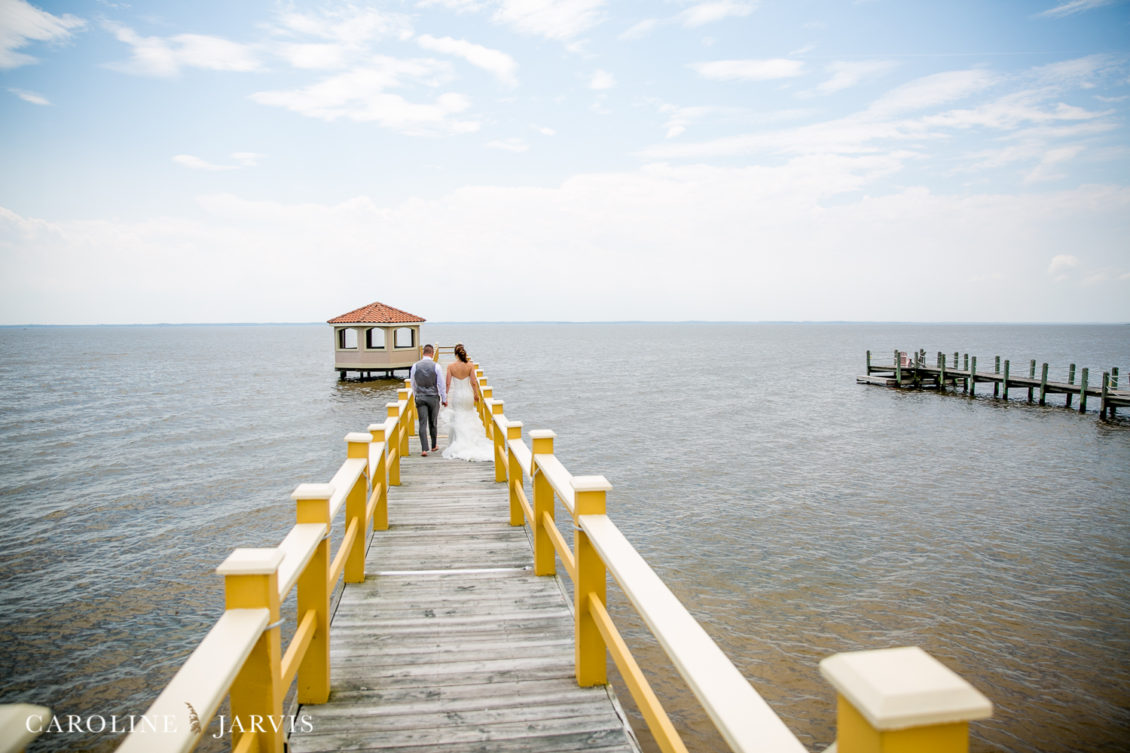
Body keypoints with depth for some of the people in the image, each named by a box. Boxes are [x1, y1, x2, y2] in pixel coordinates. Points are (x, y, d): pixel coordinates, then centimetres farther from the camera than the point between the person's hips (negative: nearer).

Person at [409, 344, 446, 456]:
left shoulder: (415, 366, -2)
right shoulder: (436, 366, -8)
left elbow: (413, 383, 9)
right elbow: (441, 384, -5)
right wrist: (444, 399, 4)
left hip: (420, 398, 1)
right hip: (433, 397, -1)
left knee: (423, 424, -1)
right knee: (433, 423, 14)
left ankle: (424, 449, -8)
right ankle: (434, 446, 27)